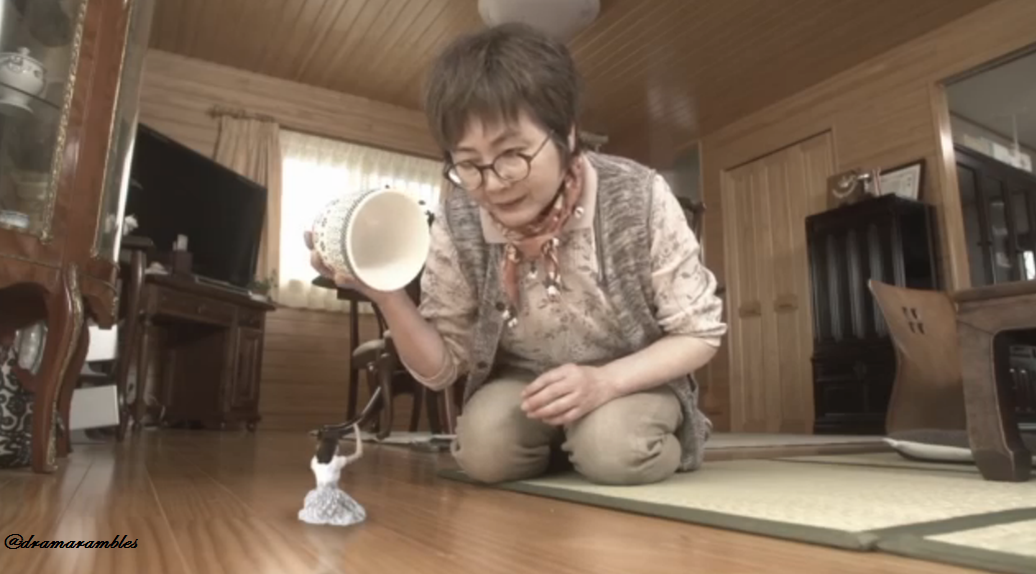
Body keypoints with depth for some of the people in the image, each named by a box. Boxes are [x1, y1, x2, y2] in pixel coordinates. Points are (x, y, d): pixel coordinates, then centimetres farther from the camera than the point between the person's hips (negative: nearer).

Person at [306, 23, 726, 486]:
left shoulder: (638, 199, -25)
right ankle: (560, 443, 7)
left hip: (635, 382, -2)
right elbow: (443, 367, -9)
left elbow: (700, 333, -14)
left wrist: (604, 381, -31)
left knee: (612, 450, -31)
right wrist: (387, 296, -29)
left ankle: (650, 440, 4)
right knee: (483, 446, -25)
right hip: (524, 387, 3)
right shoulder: (457, 226, -18)